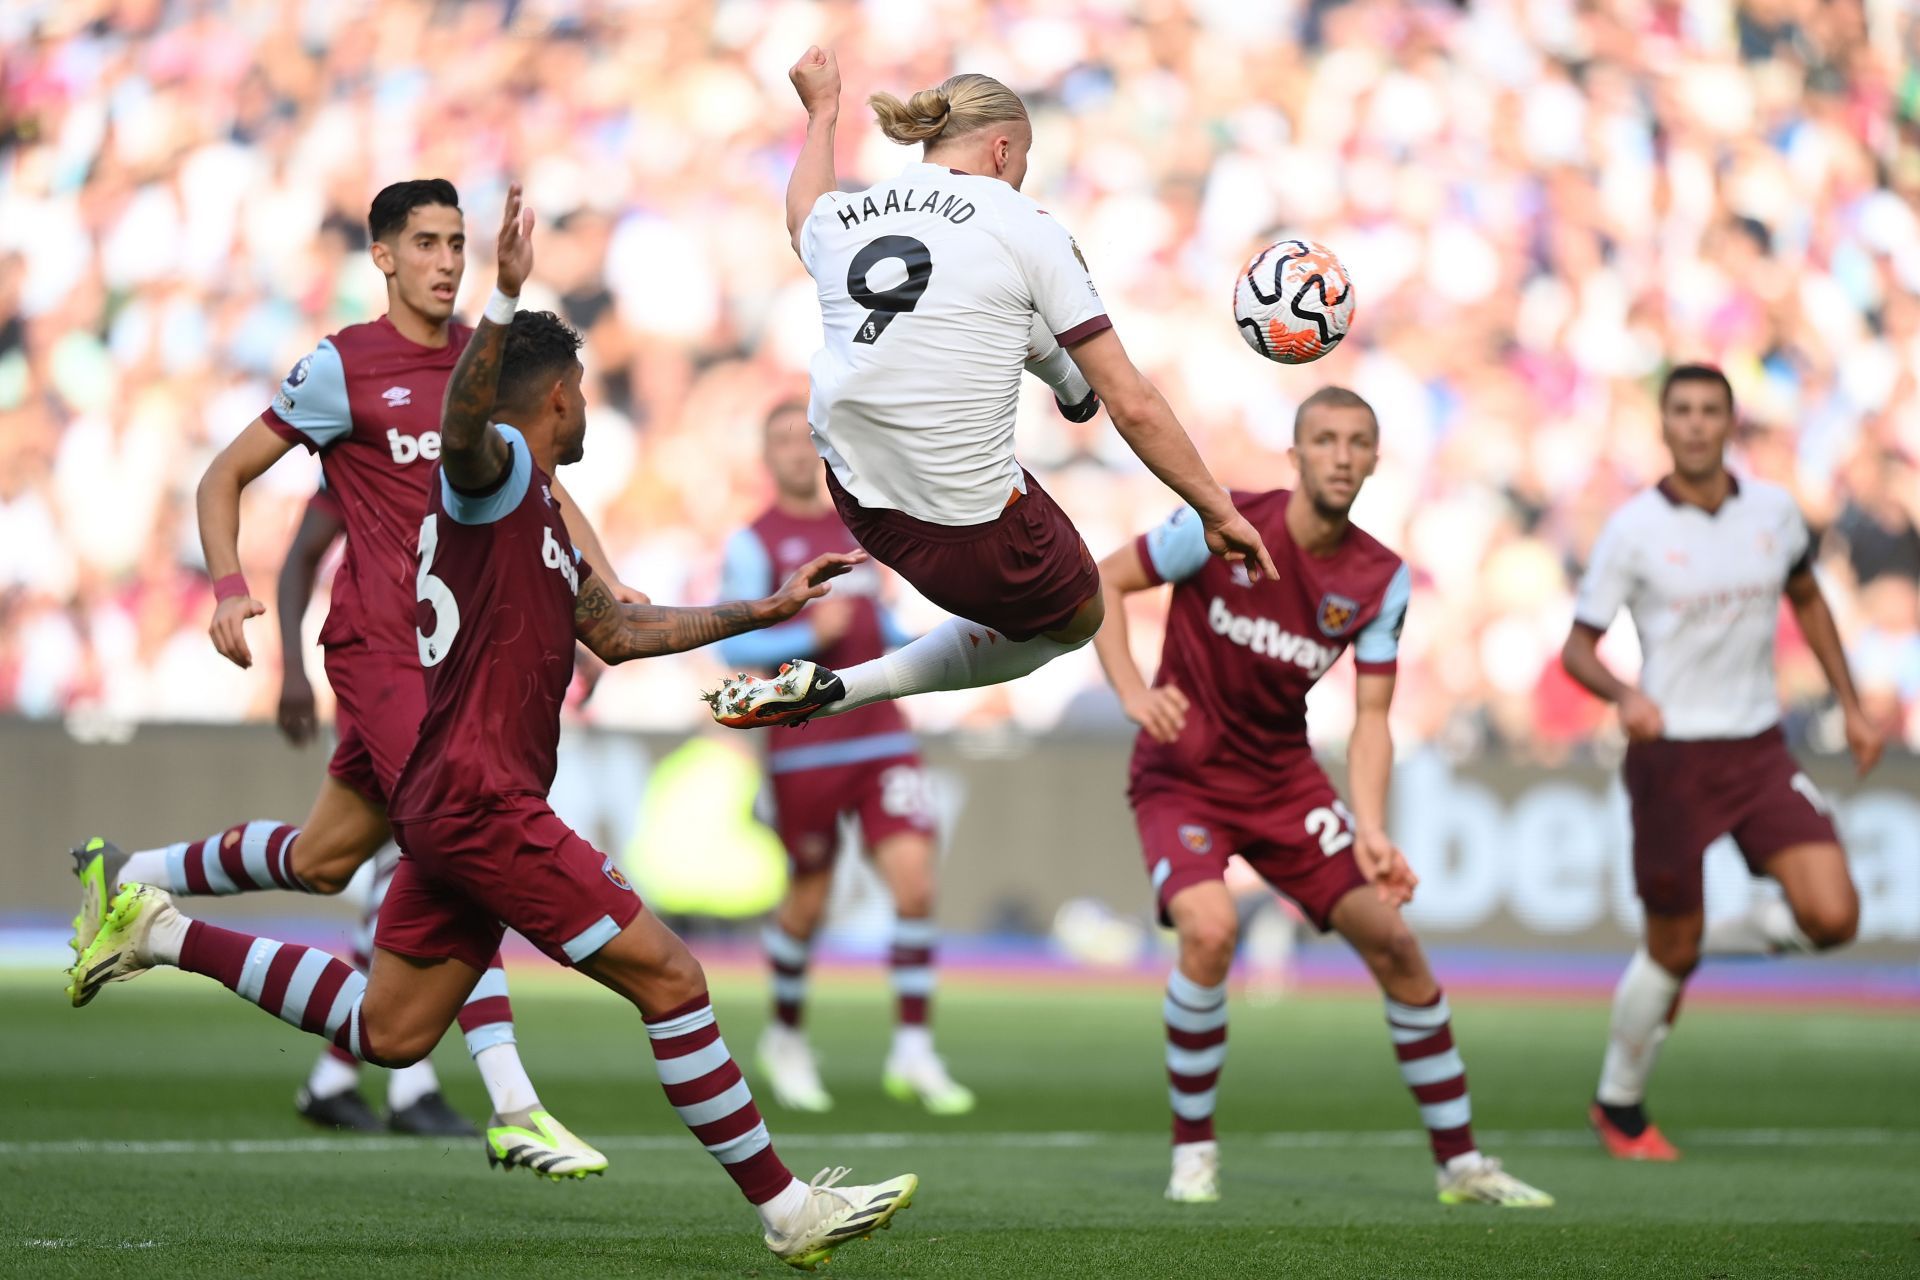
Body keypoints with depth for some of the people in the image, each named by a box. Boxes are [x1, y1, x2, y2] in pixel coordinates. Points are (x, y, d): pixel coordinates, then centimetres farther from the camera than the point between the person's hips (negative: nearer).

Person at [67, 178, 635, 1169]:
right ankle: (515, 1113, -20)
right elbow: (225, 475, 1)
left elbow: (545, 488, 22)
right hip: (379, 642, -7)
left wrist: (606, 586, 8)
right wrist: (228, 587, -13)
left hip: (456, 650, 7)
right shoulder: (342, 368, -6)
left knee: (322, 859, 14)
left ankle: (123, 876, 38)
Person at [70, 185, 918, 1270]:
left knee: (388, 1032, 15)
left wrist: (765, 610, 30)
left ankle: (167, 934, 21)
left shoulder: (541, 513, 22)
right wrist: (506, 301, -47)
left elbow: (615, 631, 32)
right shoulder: (495, 468, -8)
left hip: (452, 801, 10)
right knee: (669, 975, -10)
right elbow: (461, 418, -32)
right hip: (479, 796, -10)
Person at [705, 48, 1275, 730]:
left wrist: (822, 110, 50)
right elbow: (1133, 409, -10)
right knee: (1075, 618, 26)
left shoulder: (840, 220, 4)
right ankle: (836, 690, 13)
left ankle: (1067, 382, 58)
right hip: (970, 536, -7)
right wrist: (1221, 513, -1)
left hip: (854, 497, 7)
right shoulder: (1023, 227, -9)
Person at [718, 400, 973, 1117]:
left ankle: (913, 1054, -8)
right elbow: (732, 646, -10)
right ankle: (786, 1038, 28)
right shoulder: (753, 544, -3)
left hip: (882, 741, 4)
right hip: (804, 752, -4)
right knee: (808, 903, 4)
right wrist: (810, 637, -23)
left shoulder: (851, 529, 15)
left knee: (915, 880, -10)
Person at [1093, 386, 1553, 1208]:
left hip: (1283, 777, 4)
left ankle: (1459, 1163, 12)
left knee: (1394, 943, -2)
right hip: (1182, 774, -4)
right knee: (1209, 929, -29)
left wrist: (1370, 832, -19)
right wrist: (1133, 694, -22)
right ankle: (1193, 1151, -9)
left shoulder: (1382, 581, -5)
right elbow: (1102, 583, -7)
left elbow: (1371, 719, -4)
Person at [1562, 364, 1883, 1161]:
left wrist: (1850, 705, 17)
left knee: (1832, 917, -13)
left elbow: (1806, 599, 21)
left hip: (1760, 750, 4)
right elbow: (1577, 648, -6)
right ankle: (1619, 1109, 25)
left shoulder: (1772, 511, 2)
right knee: (1671, 951, 2)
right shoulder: (1634, 528, -9)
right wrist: (1623, 696, -26)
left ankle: (1709, 944, 17)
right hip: (1671, 754, -4)